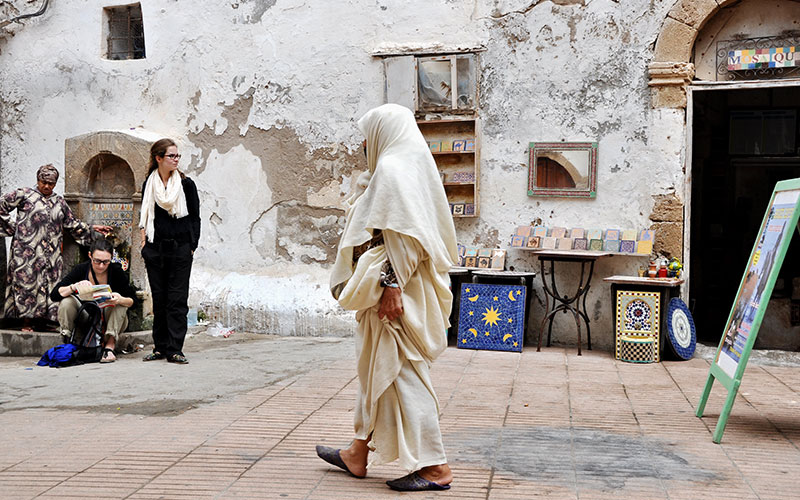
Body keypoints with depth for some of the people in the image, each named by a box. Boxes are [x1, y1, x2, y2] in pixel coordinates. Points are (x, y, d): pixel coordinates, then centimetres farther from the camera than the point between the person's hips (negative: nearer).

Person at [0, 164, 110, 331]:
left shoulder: (59, 202, 18)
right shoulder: (24, 194, 5)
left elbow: (72, 224, 23)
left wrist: (92, 229, 15)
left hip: (51, 253, 4)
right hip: (27, 251, -4)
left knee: (49, 284, -1)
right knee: (26, 282, -6)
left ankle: (44, 319, 3)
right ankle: (26, 322, -4)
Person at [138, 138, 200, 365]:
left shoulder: (186, 184, 2)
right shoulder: (149, 184, 8)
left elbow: (195, 218, 5)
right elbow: (145, 217, 15)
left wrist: (192, 246, -2)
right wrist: (144, 244, 6)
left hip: (180, 248, -2)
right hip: (155, 248, 2)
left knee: (177, 300, -4)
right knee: (159, 299, 7)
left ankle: (174, 349, -1)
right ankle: (160, 347, 15)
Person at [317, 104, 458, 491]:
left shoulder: (391, 169, -13)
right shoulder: (412, 166, 17)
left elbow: (398, 233, -22)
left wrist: (392, 287, -24)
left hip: (395, 292, -11)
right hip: (402, 288, 11)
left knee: (400, 371, -6)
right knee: (376, 368, 17)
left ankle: (433, 466, 0)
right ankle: (358, 454, 28)